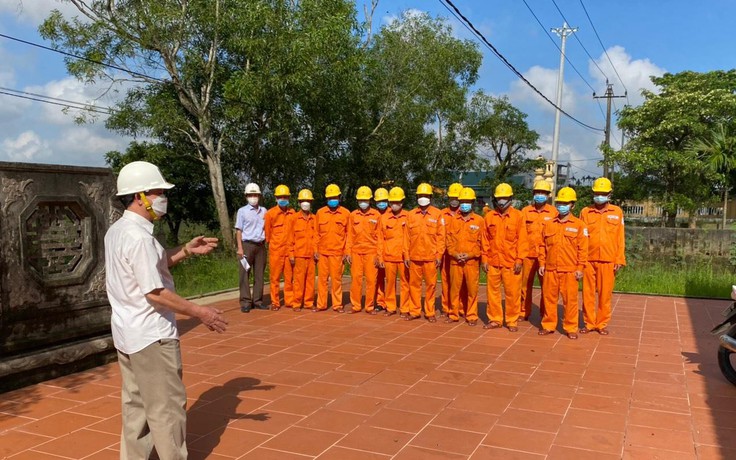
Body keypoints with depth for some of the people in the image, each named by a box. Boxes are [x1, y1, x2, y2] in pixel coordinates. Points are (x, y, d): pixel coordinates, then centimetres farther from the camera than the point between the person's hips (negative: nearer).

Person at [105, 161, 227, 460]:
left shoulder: (117, 231, 8)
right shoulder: (138, 236, -22)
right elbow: (155, 293, -24)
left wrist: (186, 251, 7)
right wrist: (199, 312, -17)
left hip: (128, 332, 10)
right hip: (151, 335, -10)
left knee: (135, 405, 17)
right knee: (167, 408, 3)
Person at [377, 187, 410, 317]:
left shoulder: (408, 217, -1)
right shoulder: (384, 218, 6)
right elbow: (380, 239, 7)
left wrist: (409, 256, -5)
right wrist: (380, 258, 4)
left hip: (404, 257, -2)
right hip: (389, 257, 2)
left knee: (405, 283, 3)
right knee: (390, 283, 9)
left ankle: (405, 309, 12)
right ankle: (390, 307, 20)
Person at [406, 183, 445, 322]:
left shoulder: (437, 214, 1)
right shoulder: (411, 214, 7)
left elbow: (441, 236, 0)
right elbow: (407, 236, 7)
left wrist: (439, 255, -5)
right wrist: (406, 255, 3)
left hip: (431, 257, -2)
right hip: (414, 257, 2)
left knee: (431, 285, 4)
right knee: (414, 284, 7)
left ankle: (430, 312, 14)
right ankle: (414, 311, 17)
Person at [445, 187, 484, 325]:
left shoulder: (479, 220, 2)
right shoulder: (453, 220, 9)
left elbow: (481, 241, -1)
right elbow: (449, 239, 6)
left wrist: (470, 255, -10)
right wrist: (454, 253, -8)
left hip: (472, 261, -2)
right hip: (455, 261, 2)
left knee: (472, 289, 1)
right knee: (455, 288, 7)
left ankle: (472, 316, 12)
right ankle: (454, 314, 18)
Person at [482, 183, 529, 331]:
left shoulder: (518, 215, -2)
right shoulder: (489, 216, 6)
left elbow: (522, 239, -4)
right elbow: (485, 239, 7)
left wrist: (519, 260, -9)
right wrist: (484, 259, 3)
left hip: (511, 262, -3)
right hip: (493, 262, 3)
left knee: (512, 293, 3)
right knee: (493, 291, 9)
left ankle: (512, 321, 16)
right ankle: (495, 319, 21)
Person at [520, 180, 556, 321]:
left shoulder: (553, 212, 2)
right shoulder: (525, 211, 6)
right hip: (528, 255, 1)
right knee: (525, 284, 8)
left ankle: (545, 314, 16)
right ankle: (524, 313, 19)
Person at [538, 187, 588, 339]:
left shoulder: (579, 225, 0)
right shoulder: (548, 224, 9)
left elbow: (582, 248, -2)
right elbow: (542, 245, 10)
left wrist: (580, 268, -6)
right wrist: (542, 263, 4)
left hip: (570, 270, -3)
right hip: (550, 269, 3)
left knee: (570, 299, 3)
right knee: (549, 298, 9)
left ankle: (571, 328, 14)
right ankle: (548, 325, 20)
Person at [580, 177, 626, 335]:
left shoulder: (617, 212, 5)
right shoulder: (585, 212, 5)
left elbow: (620, 237, 4)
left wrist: (619, 259, -1)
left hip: (608, 260, 0)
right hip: (588, 260, 1)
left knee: (605, 294, 5)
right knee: (588, 293, 5)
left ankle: (602, 324, 17)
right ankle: (589, 323, 16)